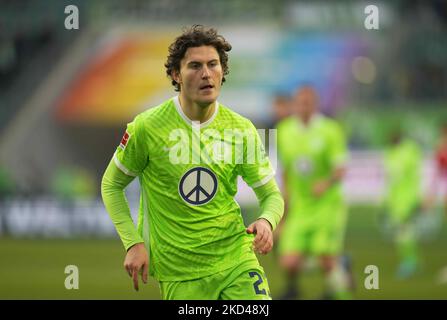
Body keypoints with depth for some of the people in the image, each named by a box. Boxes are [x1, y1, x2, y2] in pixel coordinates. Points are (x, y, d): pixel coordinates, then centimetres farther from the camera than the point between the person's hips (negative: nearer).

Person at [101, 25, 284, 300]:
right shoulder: (147, 127, -8)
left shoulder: (242, 129, 0)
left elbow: (272, 195, 9)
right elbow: (111, 185, 5)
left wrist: (266, 222, -15)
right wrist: (133, 243, -6)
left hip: (237, 259, 2)